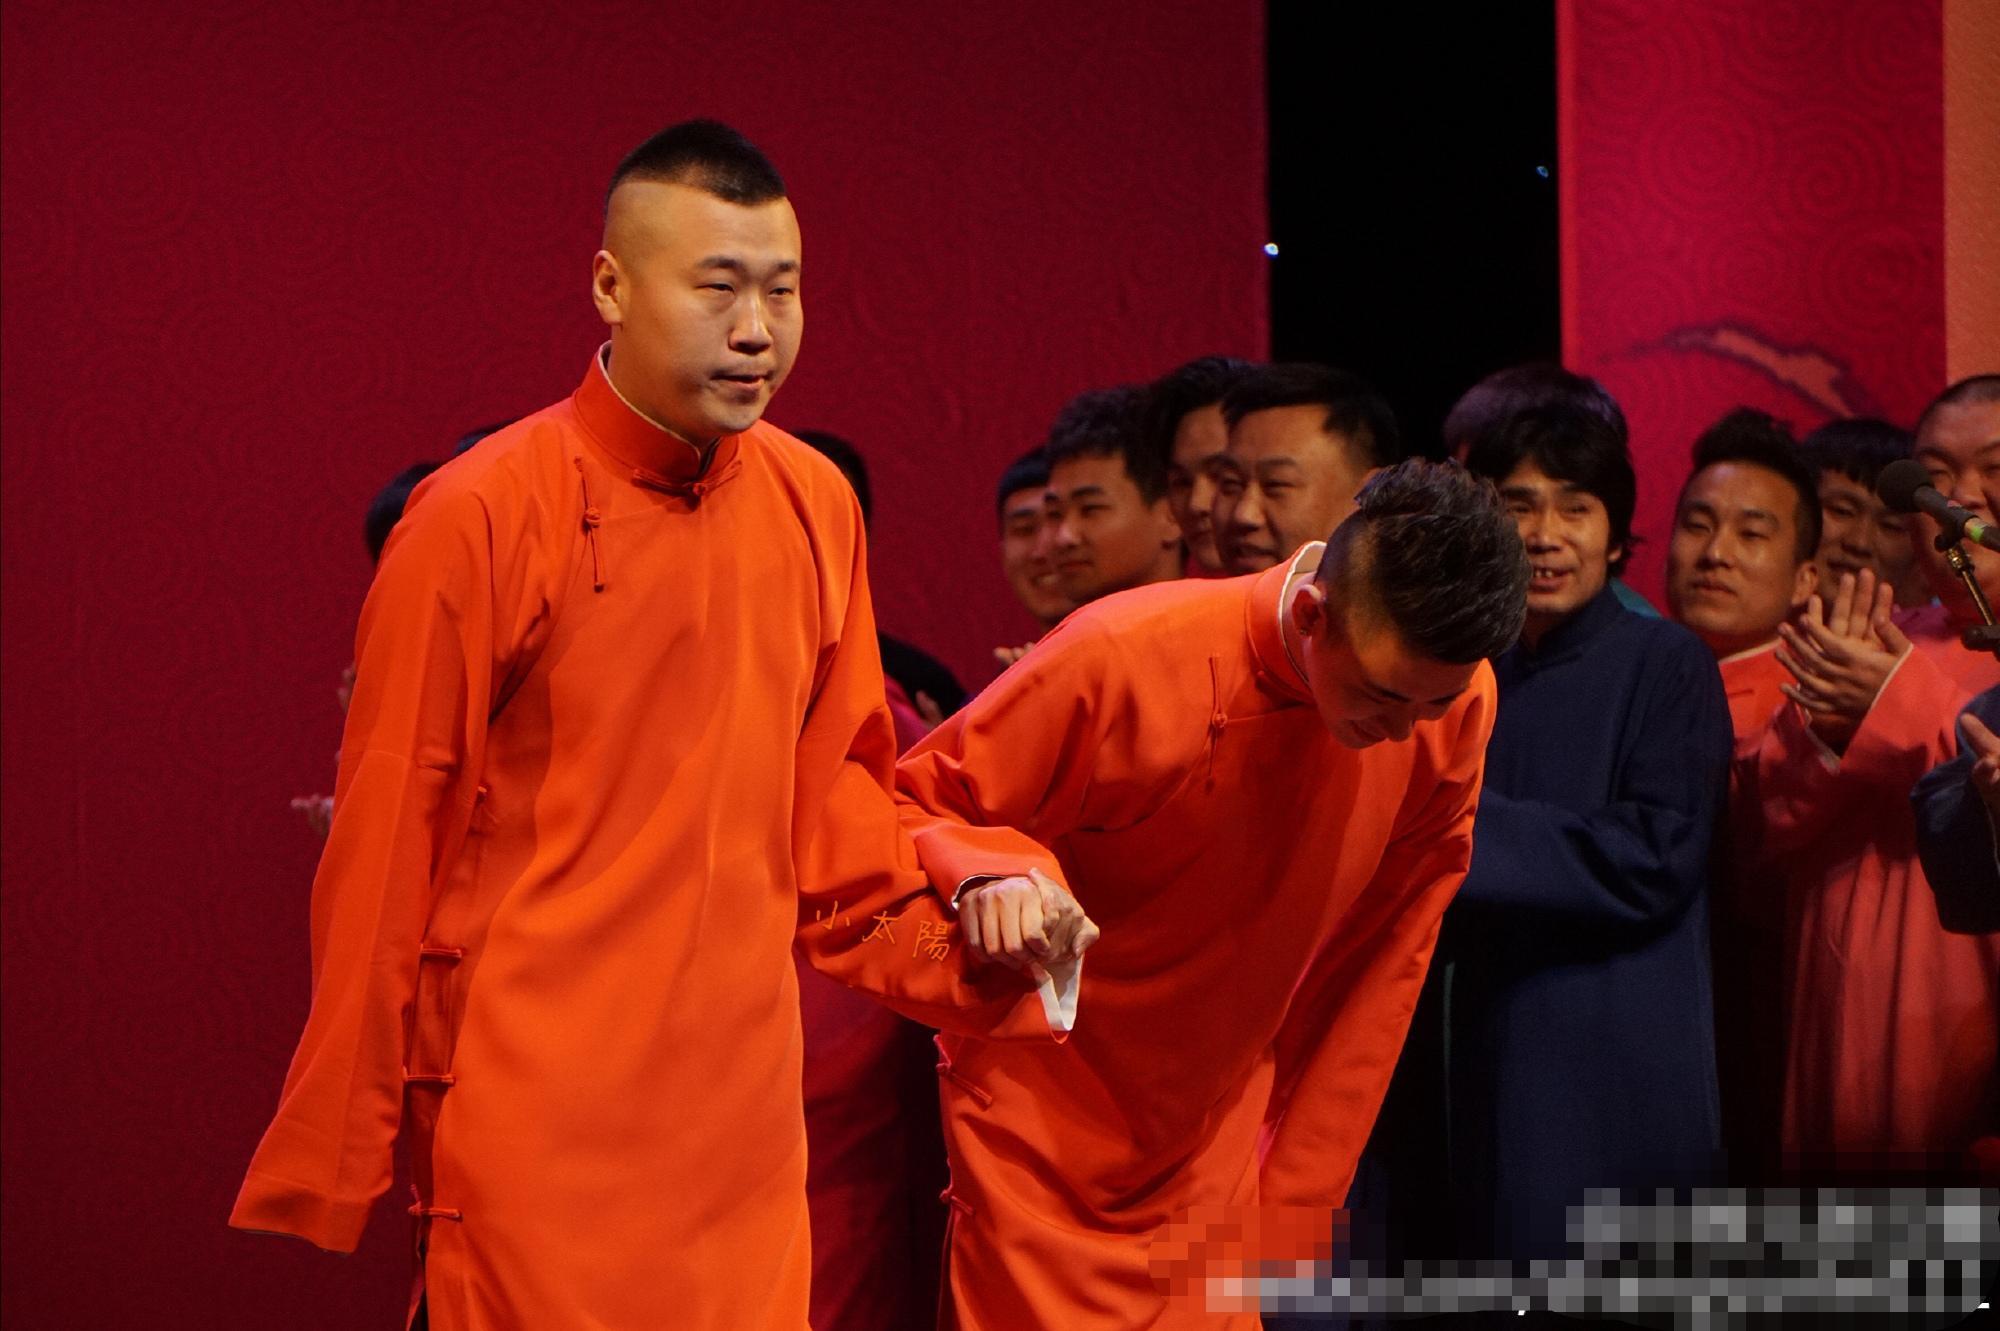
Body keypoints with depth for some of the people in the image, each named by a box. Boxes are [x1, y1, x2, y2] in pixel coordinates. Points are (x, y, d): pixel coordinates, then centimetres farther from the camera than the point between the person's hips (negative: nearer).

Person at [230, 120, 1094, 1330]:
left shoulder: (815, 505, 8)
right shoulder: (480, 517, -8)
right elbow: (385, 849, -5)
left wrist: (950, 934, 0)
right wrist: (338, 1171, -3)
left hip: (744, 1121, 5)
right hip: (539, 1128, -5)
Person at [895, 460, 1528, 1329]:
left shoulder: (1453, 702, -9)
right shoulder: (1123, 662, -23)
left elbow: (1387, 953, 3)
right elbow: (910, 814, -12)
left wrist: (1302, 1189, 4)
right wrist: (990, 876, -35)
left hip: (1216, 1149, 4)